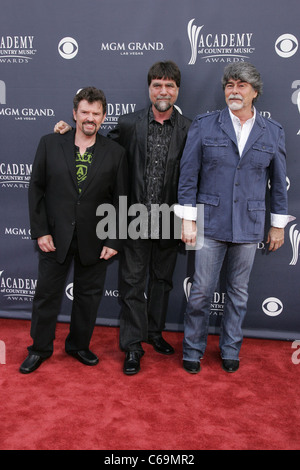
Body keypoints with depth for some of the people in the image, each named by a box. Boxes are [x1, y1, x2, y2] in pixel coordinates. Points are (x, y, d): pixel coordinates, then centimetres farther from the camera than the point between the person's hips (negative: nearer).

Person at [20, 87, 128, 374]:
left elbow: (120, 200, 0)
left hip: (94, 240, 0)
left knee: (88, 295, 13)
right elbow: (36, 189, 1)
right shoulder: (49, 144, 0)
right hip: (55, 237, 0)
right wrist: (40, 231, -6)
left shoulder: (115, 153, 0)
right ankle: (40, 348, 30)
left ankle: (79, 345, 34)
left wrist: (114, 241, -5)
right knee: (47, 294, 10)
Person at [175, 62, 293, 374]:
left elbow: (278, 182, 9)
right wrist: (187, 219, -6)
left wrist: (278, 225, 9)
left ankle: (230, 351, 33)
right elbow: (188, 175, -2)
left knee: (238, 292, 14)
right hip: (210, 223, -1)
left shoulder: (273, 133, 4)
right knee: (201, 292, 4)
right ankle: (193, 351, 24)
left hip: (249, 227, 2)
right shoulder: (203, 125, -1)